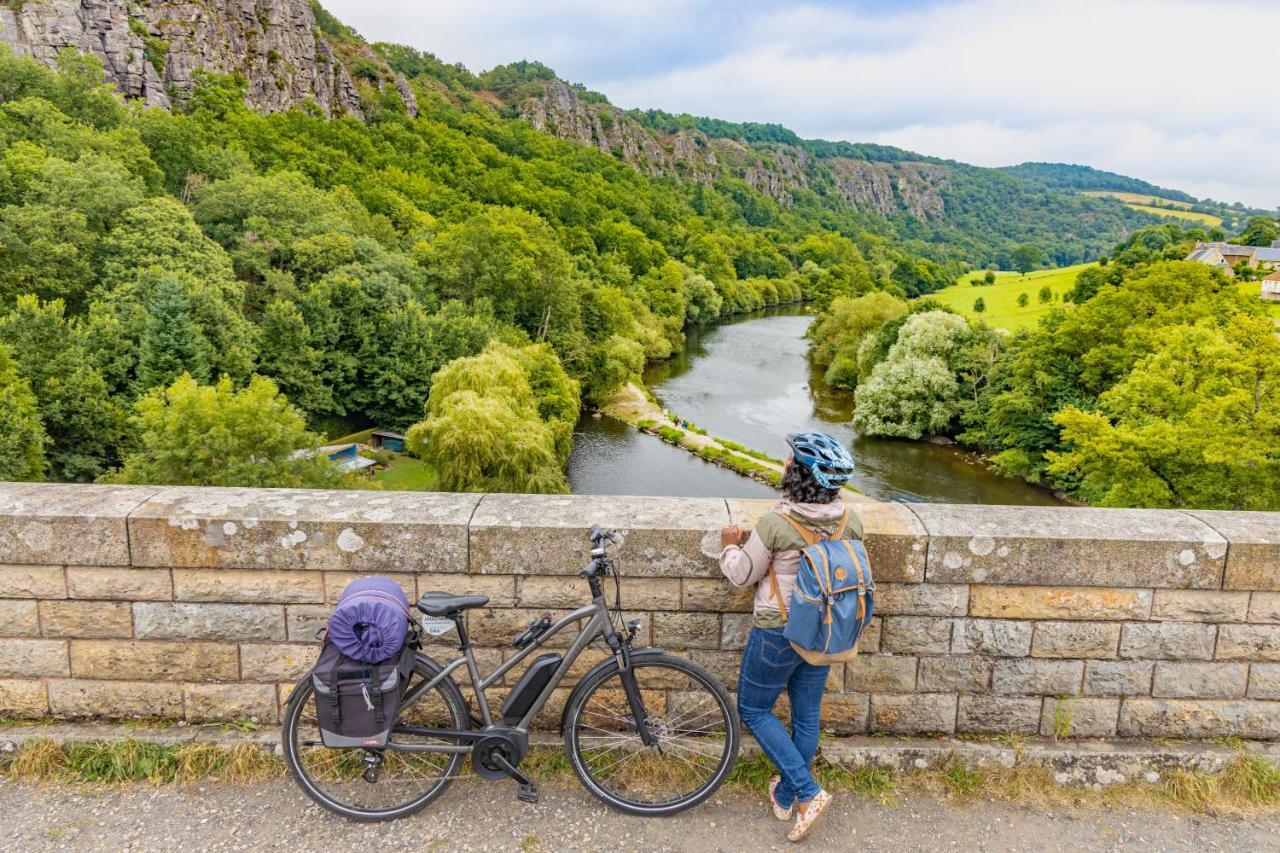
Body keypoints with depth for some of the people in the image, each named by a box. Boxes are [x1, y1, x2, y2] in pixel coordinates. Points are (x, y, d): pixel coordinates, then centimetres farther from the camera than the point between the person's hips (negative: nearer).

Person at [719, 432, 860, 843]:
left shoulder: (775, 525, -26)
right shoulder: (850, 521, -11)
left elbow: (742, 576, -12)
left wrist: (730, 547, 5)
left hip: (778, 635, -5)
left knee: (753, 710, 15)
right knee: (807, 713, 19)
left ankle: (807, 793, 9)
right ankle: (785, 797, 37)